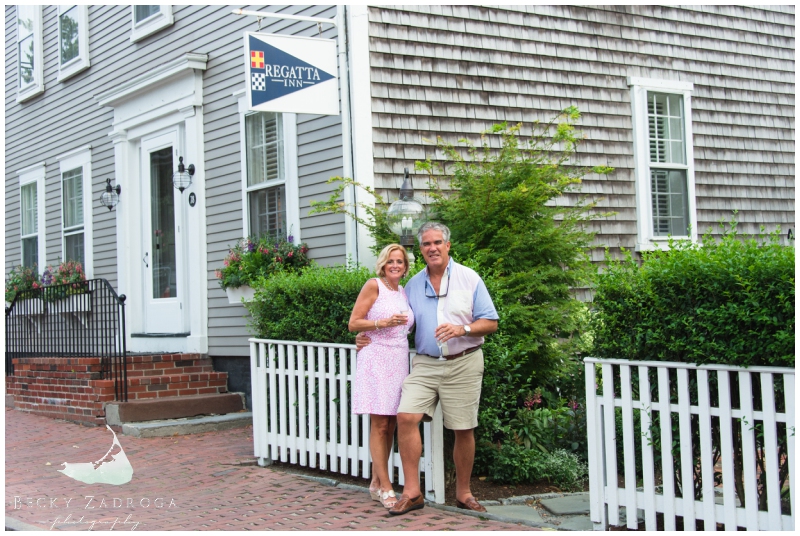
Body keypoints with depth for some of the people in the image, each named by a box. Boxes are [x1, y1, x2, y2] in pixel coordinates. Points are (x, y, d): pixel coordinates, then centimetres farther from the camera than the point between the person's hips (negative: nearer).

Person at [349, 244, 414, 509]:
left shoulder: (404, 293, 16)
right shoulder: (374, 286, -3)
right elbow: (353, 324, -7)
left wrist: (401, 325, 11)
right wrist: (384, 323, -16)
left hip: (399, 361, 7)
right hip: (376, 360, -7)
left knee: (390, 425, 6)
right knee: (379, 425, -6)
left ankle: (376, 483, 15)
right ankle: (385, 488, -3)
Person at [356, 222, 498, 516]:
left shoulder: (469, 279, 1)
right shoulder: (413, 285, 11)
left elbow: (490, 322, -1)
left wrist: (462, 329, -18)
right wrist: (369, 337, 6)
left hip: (463, 363, -2)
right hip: (425, 363, 2)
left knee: (464, 430, 2)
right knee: (406, 416, -15)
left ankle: (463, 493, 19)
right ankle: (412, 492, -8)